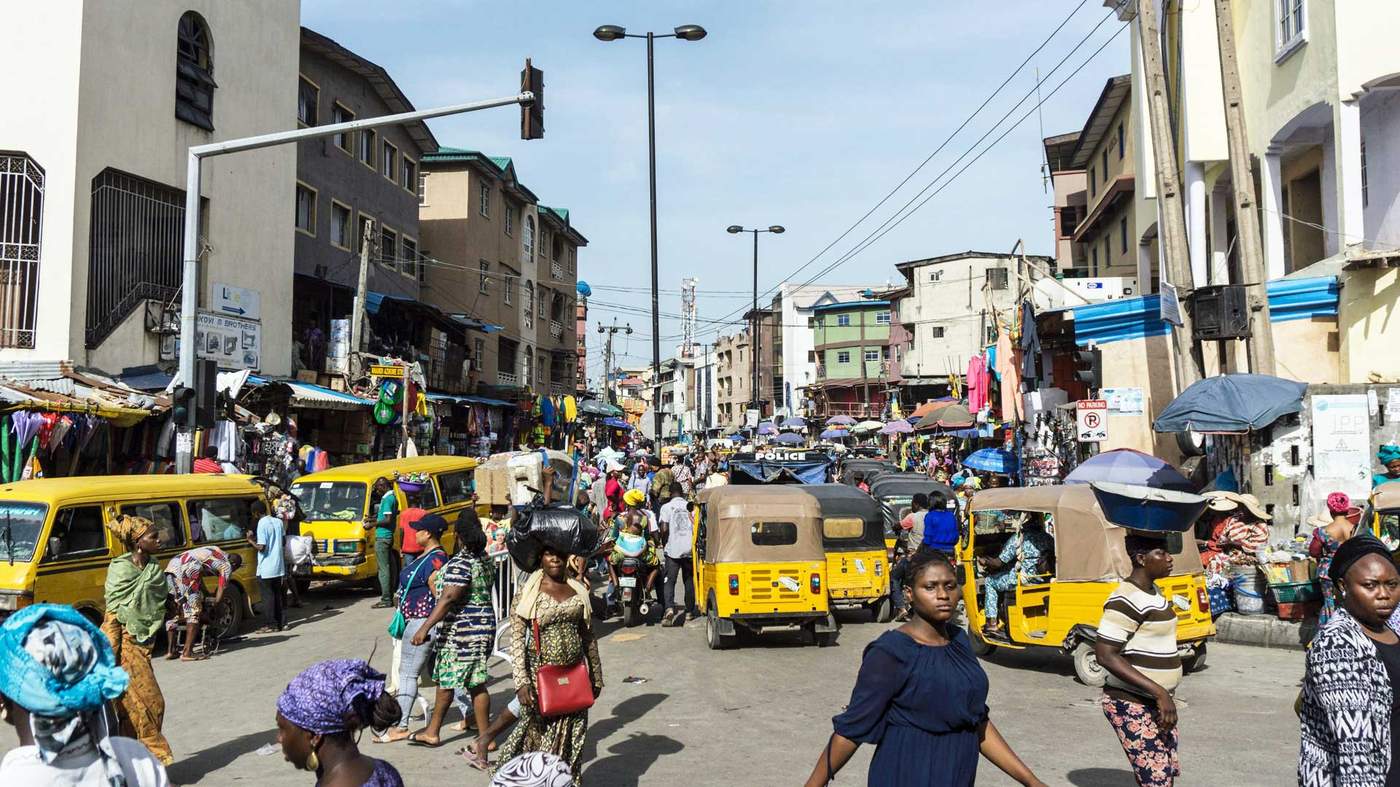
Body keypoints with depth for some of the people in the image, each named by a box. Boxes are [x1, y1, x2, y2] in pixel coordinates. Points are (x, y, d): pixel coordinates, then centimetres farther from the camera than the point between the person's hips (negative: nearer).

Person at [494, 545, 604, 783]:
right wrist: (521, 682, -20)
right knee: (541, 738, 3)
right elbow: (516, 638, -11)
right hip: (541, 674, -4)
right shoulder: (527, 592, -7)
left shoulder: (578, 590, 6)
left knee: (573, 739, 11)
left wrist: (596, 676, 14)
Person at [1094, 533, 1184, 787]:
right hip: (1133, 707, -9)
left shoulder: (1153, 591, 10)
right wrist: (1159, 692, -25)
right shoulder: (1126, 599, -20)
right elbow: (1105, 655, -25)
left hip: (1158, 704, 10)